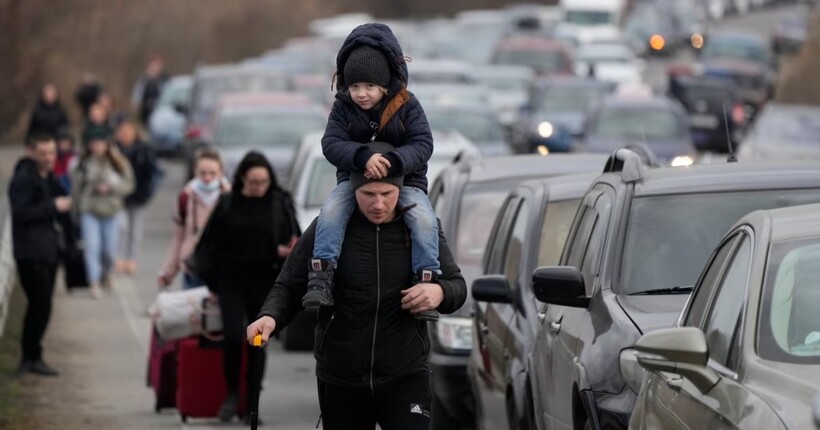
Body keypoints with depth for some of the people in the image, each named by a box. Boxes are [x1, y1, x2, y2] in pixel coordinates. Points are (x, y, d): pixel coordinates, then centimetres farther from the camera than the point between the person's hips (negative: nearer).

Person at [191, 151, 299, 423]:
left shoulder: (280, 204, 1)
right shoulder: (227, 205, 0)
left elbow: (294, 239, 5)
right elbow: (210, 242, 6)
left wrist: (288, 251, -17)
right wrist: (210, 276, 2)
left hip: (264, 283, 1)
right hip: (231, 281, -1)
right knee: (233, 337, -13)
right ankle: (232, 395, 5)